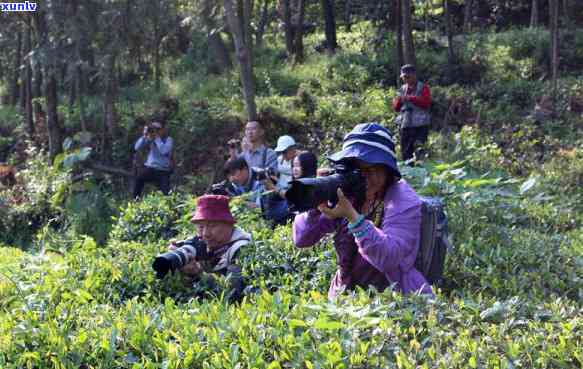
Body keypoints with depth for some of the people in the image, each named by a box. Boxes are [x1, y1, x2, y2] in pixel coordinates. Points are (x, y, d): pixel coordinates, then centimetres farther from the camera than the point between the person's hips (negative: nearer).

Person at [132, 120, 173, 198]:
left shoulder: (168, 139, -4)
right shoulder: (150, 139, 3)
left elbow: (164, 151, -23)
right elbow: (137, 148, -4)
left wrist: (157, 138, -20)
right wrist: (145, 136, -14)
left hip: (163, 171, -1)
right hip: (150, 168, 1)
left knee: (165, 193, -10)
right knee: (139, 179, -26)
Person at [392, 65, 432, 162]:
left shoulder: (423, 87, 2)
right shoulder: (403, 89, 16)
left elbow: (426, 102, -13)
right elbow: (396, 108, 17)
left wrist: (410, 98, -16)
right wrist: (398, 101, -5)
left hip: (420, 126, -5)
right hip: (405, 125, 5)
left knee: (419, 152, -11)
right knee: (405, 153, 9)